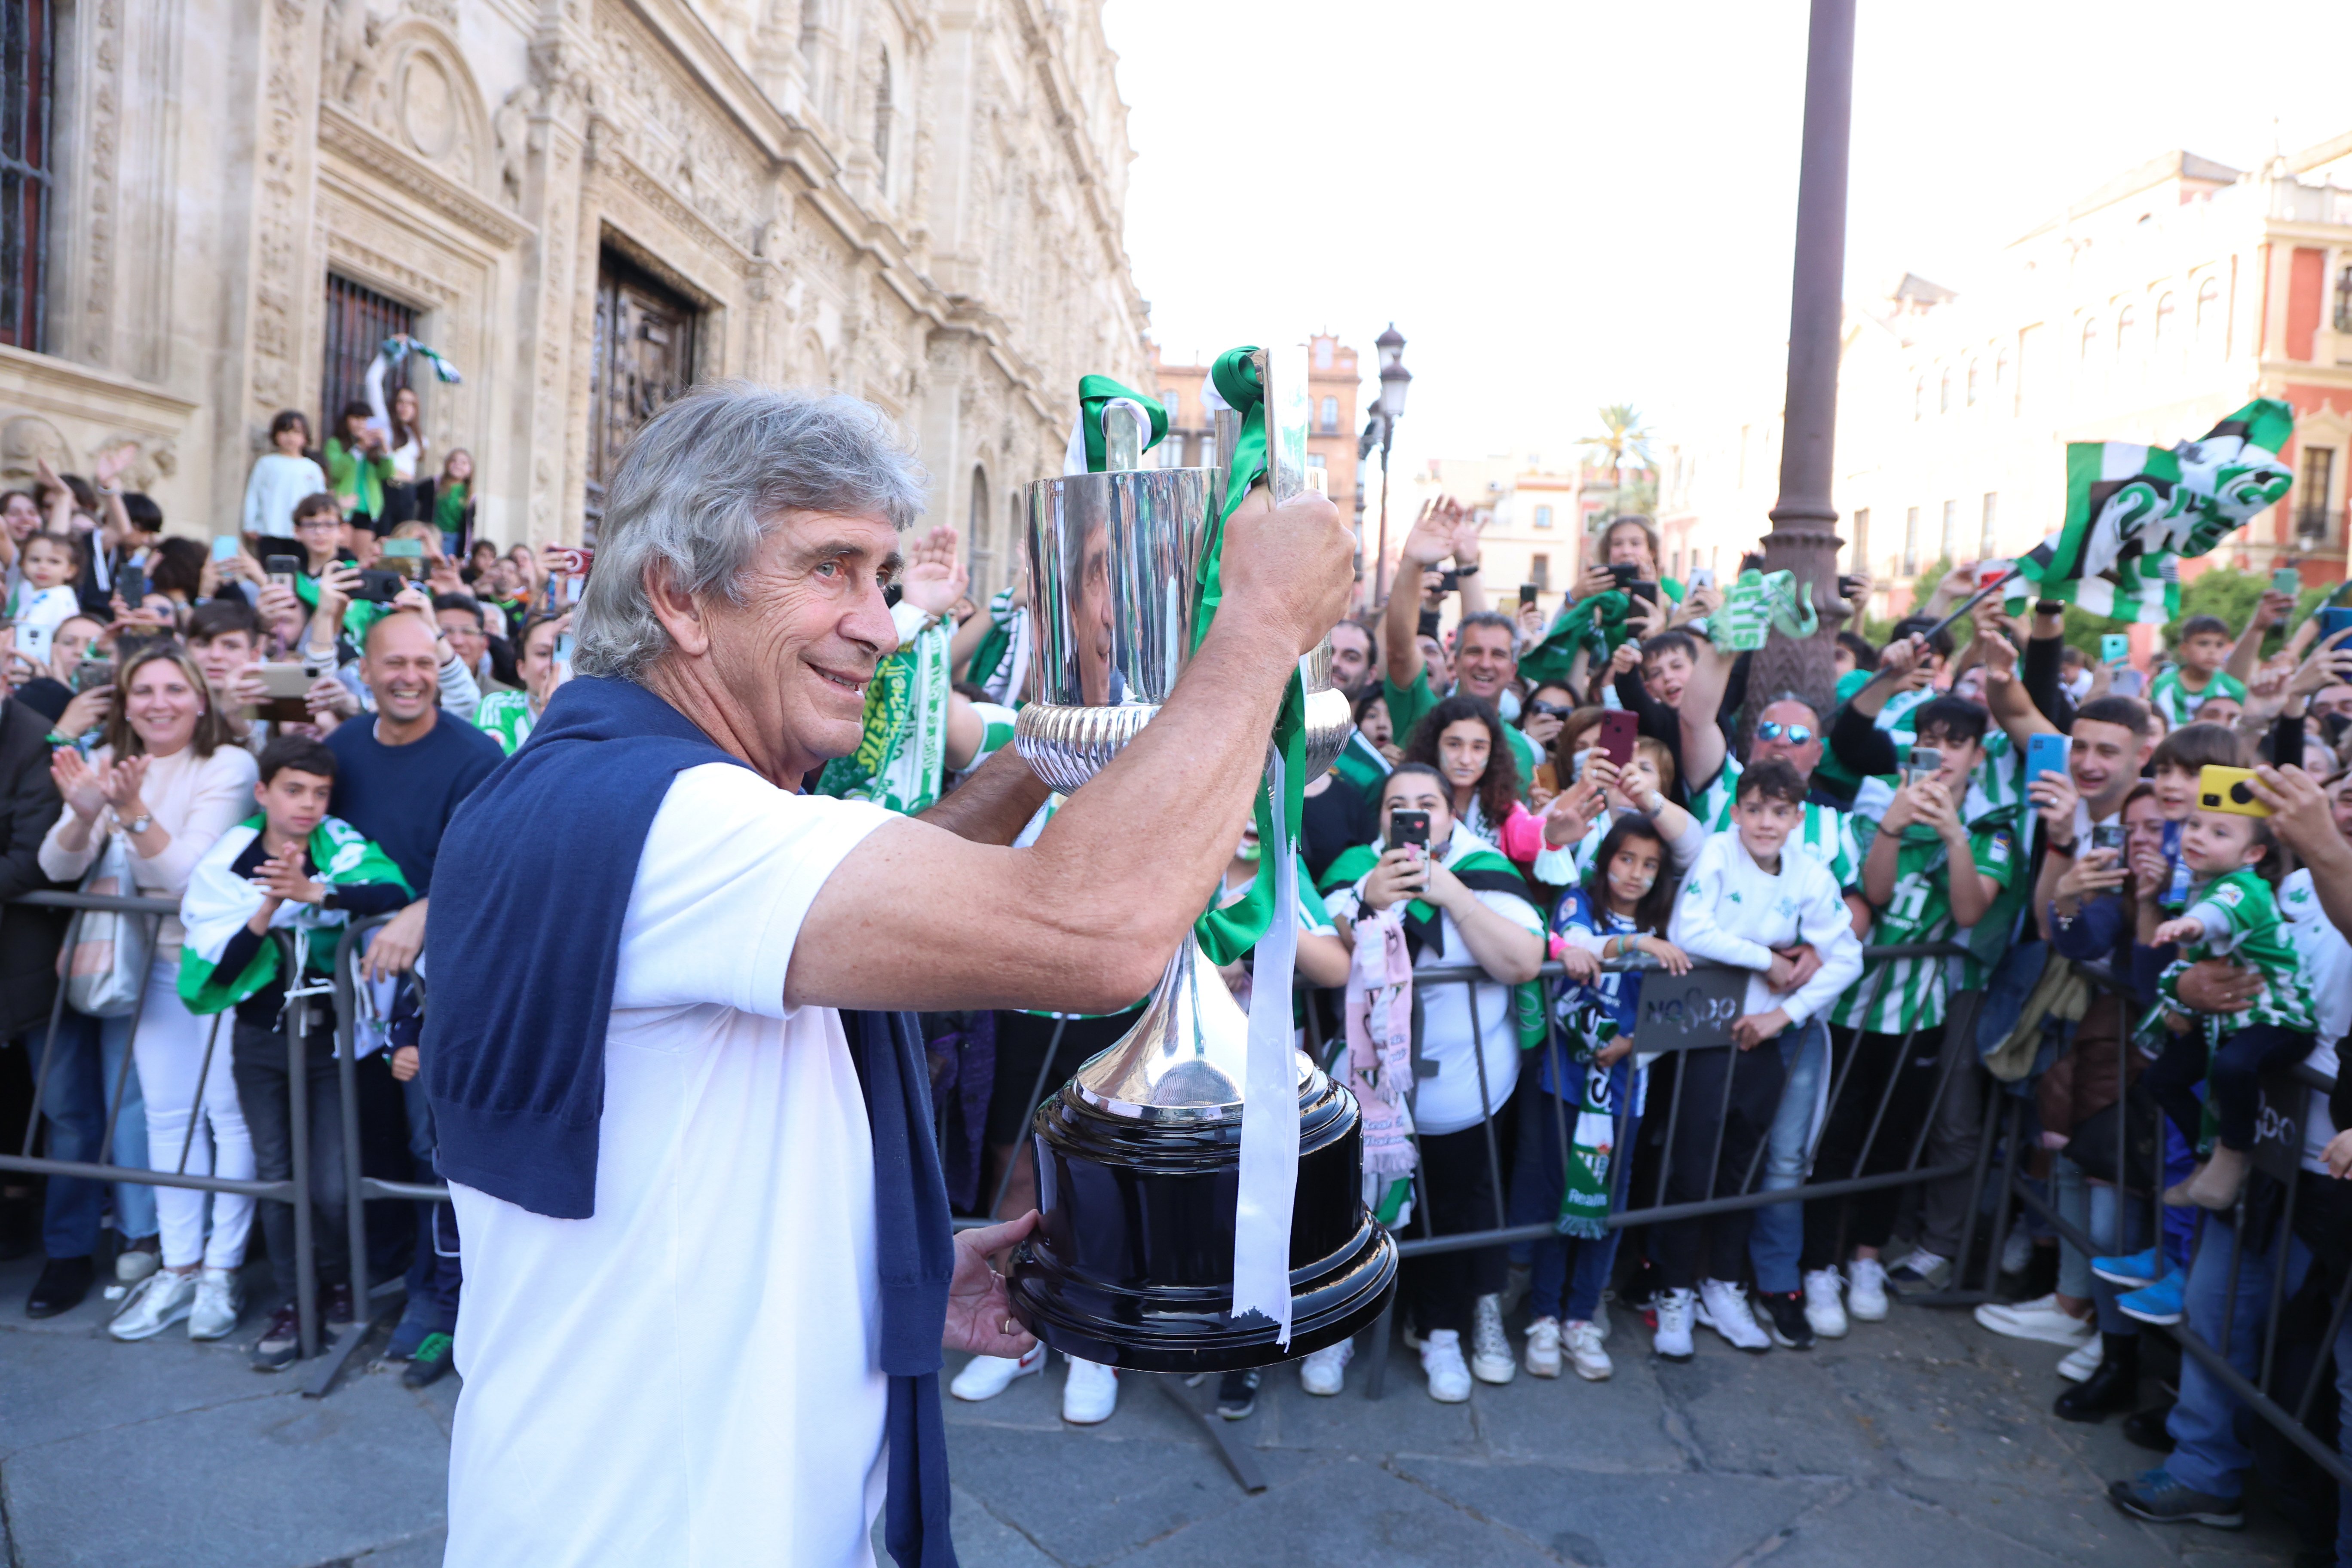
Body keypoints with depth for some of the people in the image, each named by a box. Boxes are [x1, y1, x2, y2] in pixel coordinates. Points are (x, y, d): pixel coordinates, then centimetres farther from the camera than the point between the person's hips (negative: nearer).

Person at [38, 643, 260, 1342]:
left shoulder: (229, 766, -15)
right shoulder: (109, 762, 3)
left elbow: (190, 874, -21)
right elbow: (58, 868, -7)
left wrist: (134, 812, -33)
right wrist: (84, 814, -27)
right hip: (157, 957, 6)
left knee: (228, 1114, -2)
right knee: (167, 1115, 10)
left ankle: (221, 1269, 9)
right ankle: (178, 1267, 20)